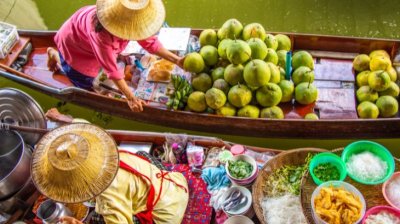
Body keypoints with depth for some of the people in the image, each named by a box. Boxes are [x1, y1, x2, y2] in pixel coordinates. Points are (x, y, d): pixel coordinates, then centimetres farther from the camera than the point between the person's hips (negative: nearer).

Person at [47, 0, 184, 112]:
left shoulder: (130, 22, -30)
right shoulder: (101, 35, -48)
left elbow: (150, 42, -18)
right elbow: (112, 70, -41)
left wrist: (176, 60, -25)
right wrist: (130, 98, -38)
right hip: (74, 45, -6)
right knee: (85, 85, 7)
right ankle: (56, 56, 24)